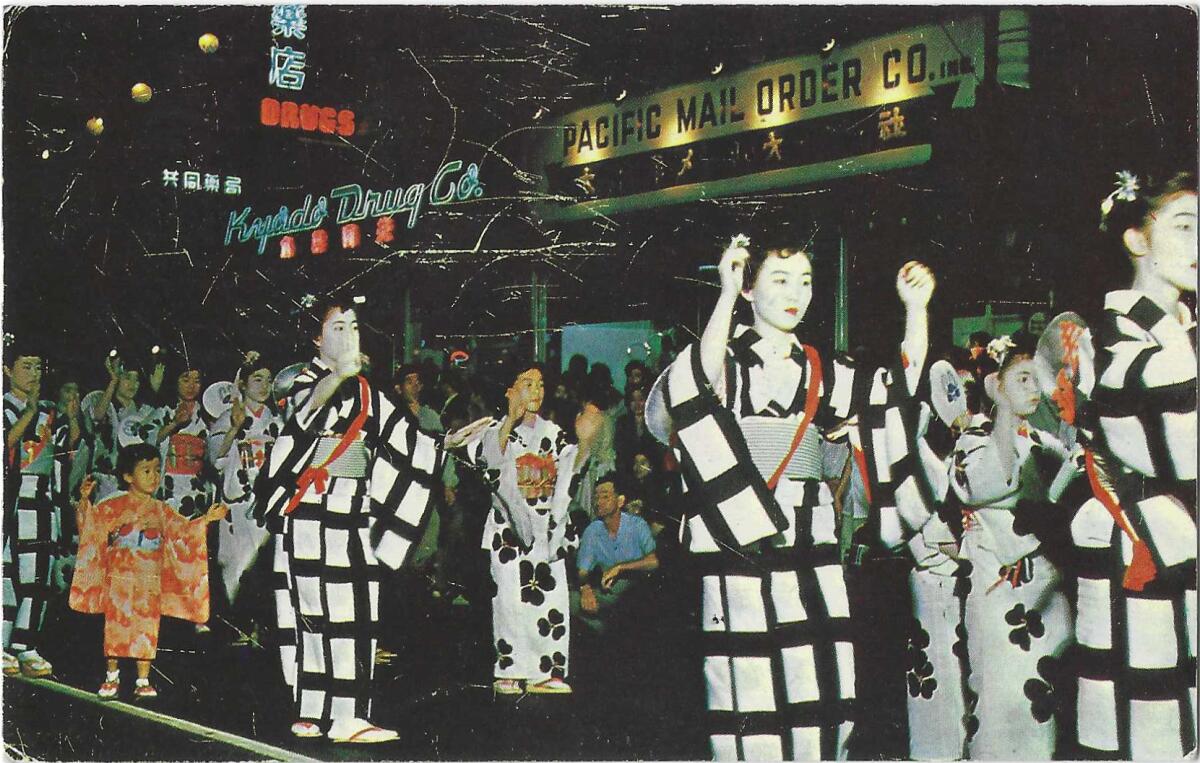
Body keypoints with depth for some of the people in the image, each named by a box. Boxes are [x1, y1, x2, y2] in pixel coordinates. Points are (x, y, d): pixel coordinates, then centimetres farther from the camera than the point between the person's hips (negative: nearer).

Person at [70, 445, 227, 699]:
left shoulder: (161, 510, 9)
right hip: (118, 580, -2)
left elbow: (183, 529, 14)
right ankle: (112, 677, 19)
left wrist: (206, 518, 4)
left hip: (150, 584, 2)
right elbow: (90, 519, -6)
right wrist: (85, 500, -23)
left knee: (146, 630, 3)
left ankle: (143, 681, 11)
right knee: (116, 626, 4)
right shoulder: (114, 506, -1)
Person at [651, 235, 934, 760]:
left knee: (820, 700, 7)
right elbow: (698, 380, -27)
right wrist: (726, 294, -27)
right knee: (751, 696, -3)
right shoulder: (728, 360, -3)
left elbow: (899, 385, 15)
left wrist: (916, 309, 7)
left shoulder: (817, 372, 16)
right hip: (740, 560, -5)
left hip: (812, 555, 6)